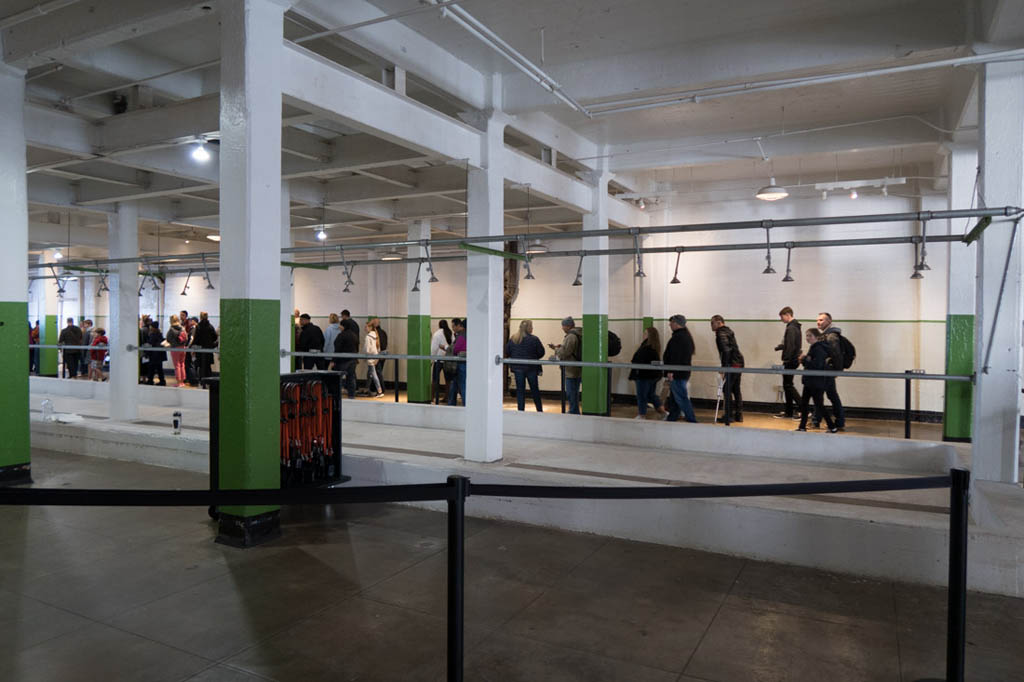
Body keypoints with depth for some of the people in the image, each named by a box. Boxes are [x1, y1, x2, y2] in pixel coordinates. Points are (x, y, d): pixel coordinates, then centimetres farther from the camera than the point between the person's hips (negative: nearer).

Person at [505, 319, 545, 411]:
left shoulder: (512, 339, -1)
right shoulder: (534, 339, -12)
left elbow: (507, 353, 2)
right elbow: (541, 352, -7)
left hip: (517, 367, 2)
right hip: (531, 368, -2)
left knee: (520, 390, 7)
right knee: (534, 389, 11)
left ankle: (520, 410, 7)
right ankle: (540, 410, 19)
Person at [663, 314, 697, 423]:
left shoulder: (678, 337, -17)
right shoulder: (687, 335, 17)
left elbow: (675, 356, -24)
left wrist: (670, 371, -24)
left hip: (677, 373, -11)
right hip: (684, 372, 11)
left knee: (681, 397, -7)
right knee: (675, 397, 17)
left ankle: (692, 420, -6)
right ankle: (671, 418, 25)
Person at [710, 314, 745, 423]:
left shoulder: (721, 334, -11)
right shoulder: (728, 331, 19)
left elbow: (726, 351, -21)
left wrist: (723, 369, -21)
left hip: (732, 364, -10)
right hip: (739, 363, 10)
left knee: (727, 389, -5)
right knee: (736, 389, 14)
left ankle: (729, 415, -4)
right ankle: (738, 414, 18)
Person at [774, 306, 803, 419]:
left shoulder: (791, 328, -16)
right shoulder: (795, 327, 15)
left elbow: (791, 347, -22)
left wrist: (786, 361, -20)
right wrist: (780, 346, 11)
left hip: (790, 361, -10)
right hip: (794, 360, 10)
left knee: (788, 385, -5)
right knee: (787, 385, 14)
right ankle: (789, 412, 19)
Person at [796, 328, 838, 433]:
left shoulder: (819, 349, -17)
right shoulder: (813, 348, 13)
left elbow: (817, 365, -26)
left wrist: (804, 359, -17)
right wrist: (804, 359, 0)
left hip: (817, 383, -10)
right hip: (809, 381, 10)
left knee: (819, 405, -3)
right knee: (804, 404, 12)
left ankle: (832, 427, 6)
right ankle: (802, 427, 19)